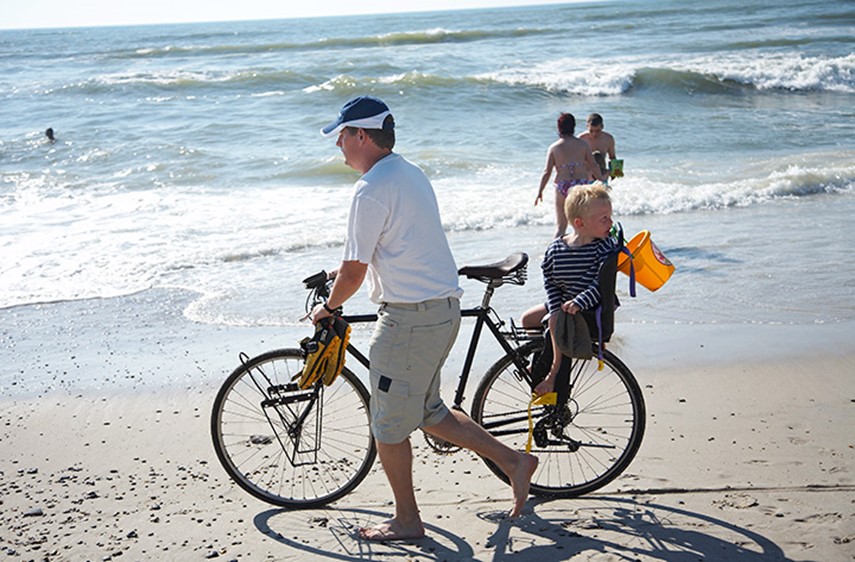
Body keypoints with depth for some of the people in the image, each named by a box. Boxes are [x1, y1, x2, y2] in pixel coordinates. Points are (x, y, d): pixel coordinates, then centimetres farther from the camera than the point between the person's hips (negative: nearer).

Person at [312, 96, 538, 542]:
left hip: (410, 317, -10)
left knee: (389, 425, 5)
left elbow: (353, 274, -15)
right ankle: (513, 460, 21)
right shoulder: (411, 174, 13)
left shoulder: (372, 189, -17)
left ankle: (406, 521, 18)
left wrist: (329, 307, 3)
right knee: (426, 412, 21)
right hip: (443, 308, 10)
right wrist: (346, 270, 32)